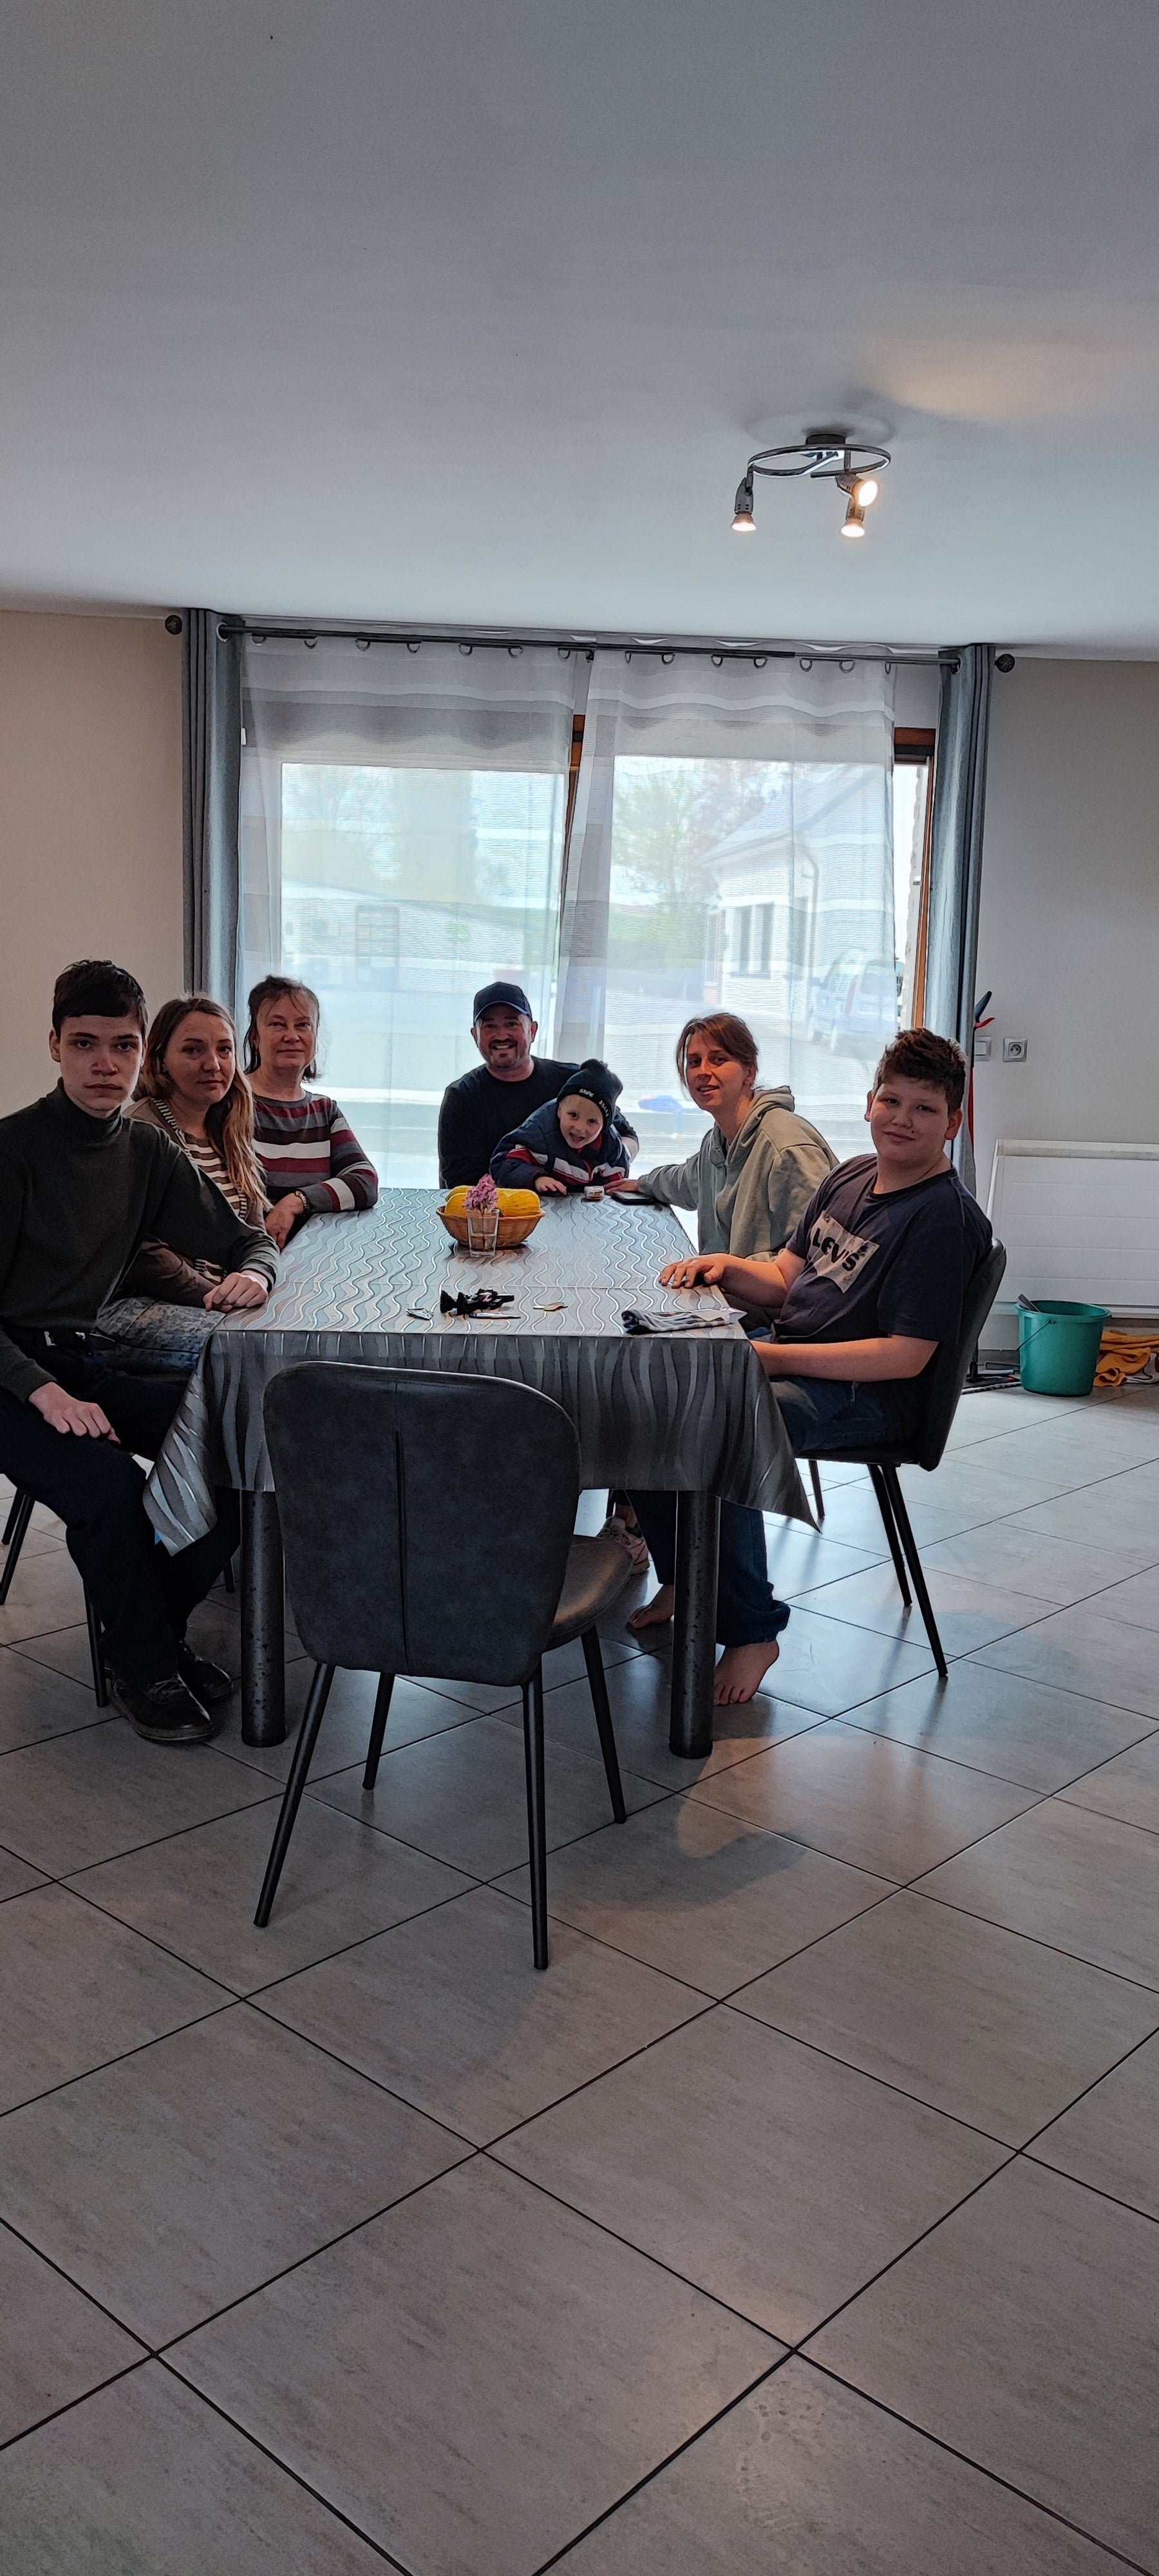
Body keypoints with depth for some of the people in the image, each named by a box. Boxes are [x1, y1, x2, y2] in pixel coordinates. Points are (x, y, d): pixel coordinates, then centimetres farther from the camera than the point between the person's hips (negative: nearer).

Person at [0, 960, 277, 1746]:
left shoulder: (149, 1152, 6)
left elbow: (247, 1239, 12)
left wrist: (255, 1273, -13)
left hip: (84, 1366, 6)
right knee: (108, 1482, -33)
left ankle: (158, 1628, 3)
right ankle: (144, 1667, -6)